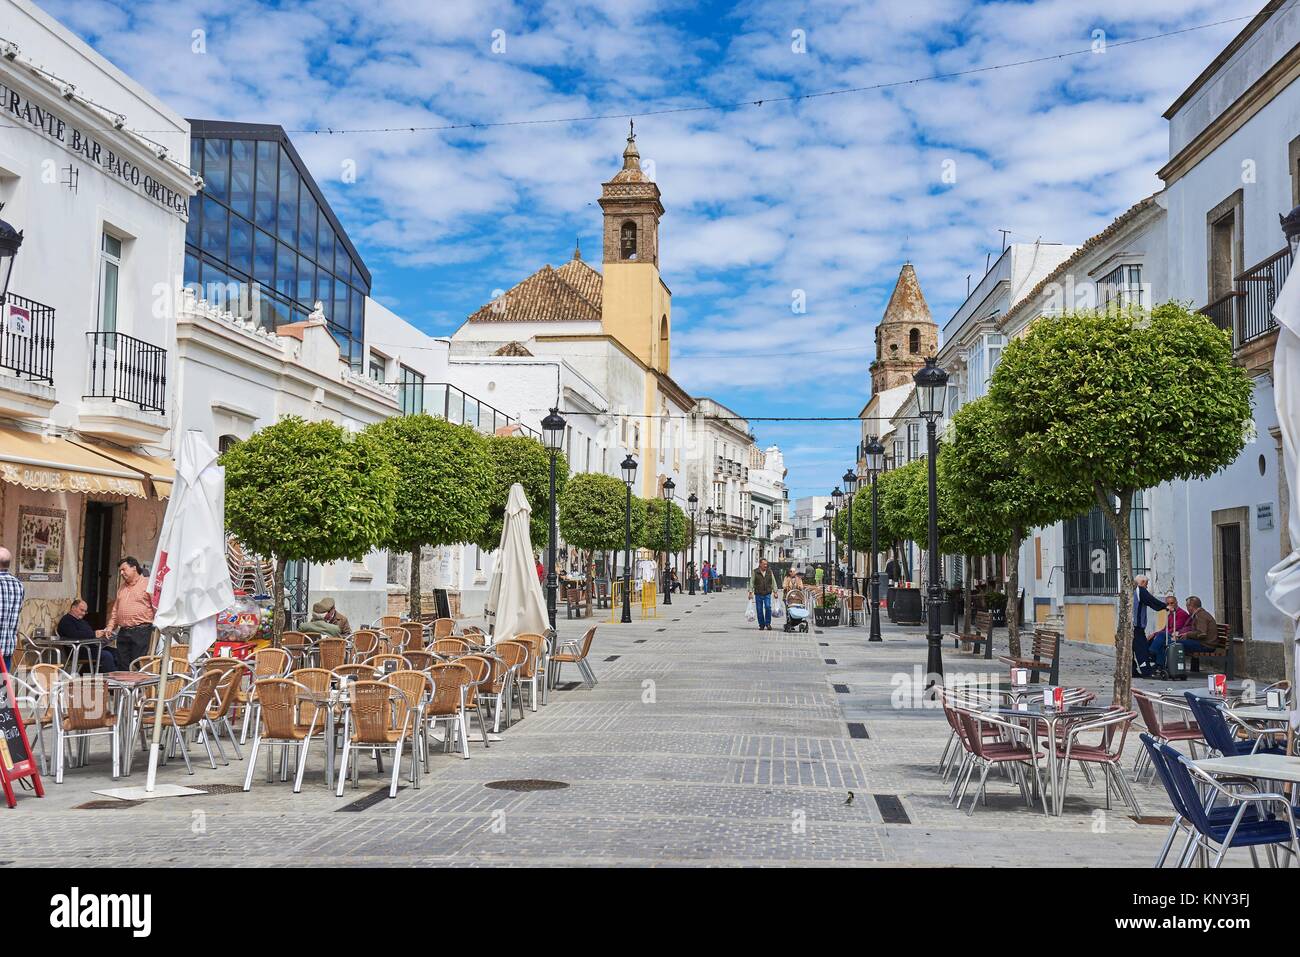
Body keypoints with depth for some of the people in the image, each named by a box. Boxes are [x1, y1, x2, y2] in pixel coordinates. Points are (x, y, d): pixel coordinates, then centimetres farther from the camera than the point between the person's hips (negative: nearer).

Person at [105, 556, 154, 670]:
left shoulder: (147, 584, -3)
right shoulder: (121, 587, 21)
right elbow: (115, 609, 26)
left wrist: (155, 629, -16)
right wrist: (110, 626, 13)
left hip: (141, 631, -7)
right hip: (123, 632, 7)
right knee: (122, 666, 7)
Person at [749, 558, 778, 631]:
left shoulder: (769, 571, 8)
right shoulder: (755, 572, 2)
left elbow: (773, 582, 12)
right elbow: (752, 582, 2)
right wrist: (751, 592, -5)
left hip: (767, 594, 0)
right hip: (758, 594, 0)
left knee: (768, 607, -16)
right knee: (759, 610, 2)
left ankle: (768, 623, -3)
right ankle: (761, 625, 14)